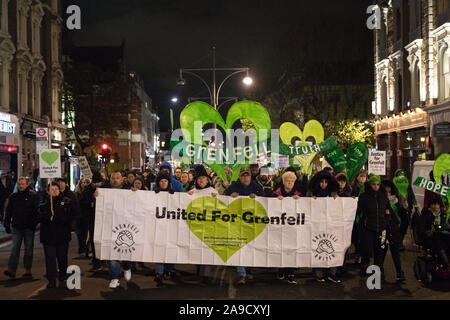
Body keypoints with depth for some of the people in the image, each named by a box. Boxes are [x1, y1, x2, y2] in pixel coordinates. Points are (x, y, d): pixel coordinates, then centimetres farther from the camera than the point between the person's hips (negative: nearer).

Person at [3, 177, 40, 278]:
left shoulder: (33, 196, -1)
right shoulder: (13, 196, 8)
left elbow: (37, 211, -3)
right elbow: (8, 212, 11)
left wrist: (35, 223, -12)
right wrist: (7, 225, 5)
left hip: (29, 227, -2)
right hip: (16, 227, 2)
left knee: (29, 249, 6)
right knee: (15, 248, -4)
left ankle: (28, 270, 13)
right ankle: (12, 269, -7)